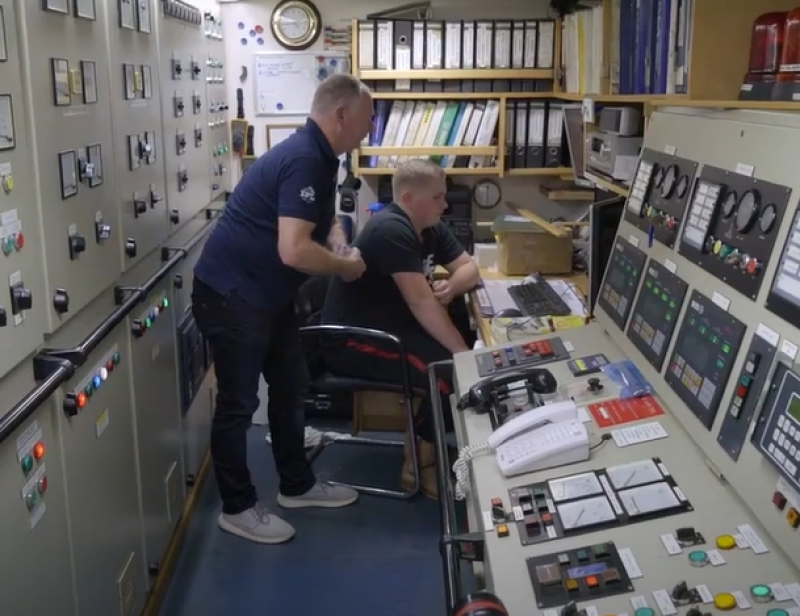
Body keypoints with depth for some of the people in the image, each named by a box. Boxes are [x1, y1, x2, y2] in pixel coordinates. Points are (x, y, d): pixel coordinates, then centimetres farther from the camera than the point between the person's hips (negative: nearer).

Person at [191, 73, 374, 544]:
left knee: (291, 386, 18)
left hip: (267, 294, 10)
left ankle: (297, 485, 33)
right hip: (232, 295, -10)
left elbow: (325, 220, 24)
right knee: (239, 402, 2)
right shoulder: (304, 160, -24)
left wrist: (340, 243, 1)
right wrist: (346, 267, -15)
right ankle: (238, 507, 18)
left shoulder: (319, 157, 8)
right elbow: (294, 250, -33)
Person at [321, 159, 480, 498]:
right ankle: (420, 464, -4)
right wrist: (462, 352, -27)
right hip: (353, 339, -9)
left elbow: (469, 268, 10)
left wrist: (452, 286, -14)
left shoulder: (430, 227, 6)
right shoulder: (391, 229, -23)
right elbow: (421, 302, -28)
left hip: (391, 325, 9)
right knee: (449, 371, -21)